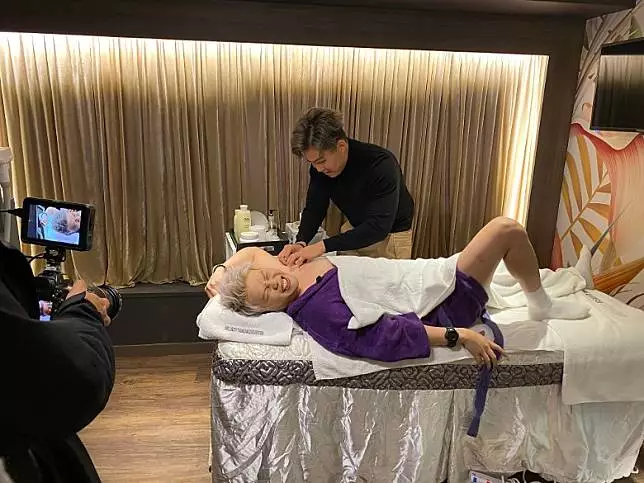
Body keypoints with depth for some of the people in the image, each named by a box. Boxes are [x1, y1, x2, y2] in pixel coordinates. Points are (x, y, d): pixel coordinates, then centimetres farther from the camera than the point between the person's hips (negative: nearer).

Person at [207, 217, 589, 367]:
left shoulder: (296, 270, -5)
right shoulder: (316, 312, -29)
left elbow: (253, 252, 14)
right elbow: (384, 339, -34)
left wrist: (221, 271, -3)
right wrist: (459, 335, -32)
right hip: (445, 310, -9)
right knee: (508, 229, -9)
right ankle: (543, 306, 14)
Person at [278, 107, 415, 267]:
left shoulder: (381, 164, -34)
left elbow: (379, 226, -38)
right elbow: (314, 208, -11)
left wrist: (323, 246, -45)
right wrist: (301, 242, -32)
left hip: (391, 234, -4)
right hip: (355, 230, 5)